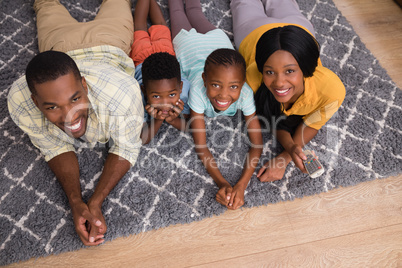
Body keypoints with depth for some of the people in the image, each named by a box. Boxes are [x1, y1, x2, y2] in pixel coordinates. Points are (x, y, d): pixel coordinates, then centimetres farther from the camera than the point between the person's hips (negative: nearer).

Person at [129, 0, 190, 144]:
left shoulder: (184, 88, -46)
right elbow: (141, 139, -41)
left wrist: (173, 120, -53)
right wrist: (157, 120, -58)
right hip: (140, 57, 0)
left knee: (160, 28, 31)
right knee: (140, 30, 30)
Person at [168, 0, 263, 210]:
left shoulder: (245, 92, -46)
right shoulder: (198, 89, -49)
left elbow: (257, 143, -41)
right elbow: (201, 147, -44)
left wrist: (241, 185, -55)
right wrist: (222, 183, -58)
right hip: (189, 45, -1)